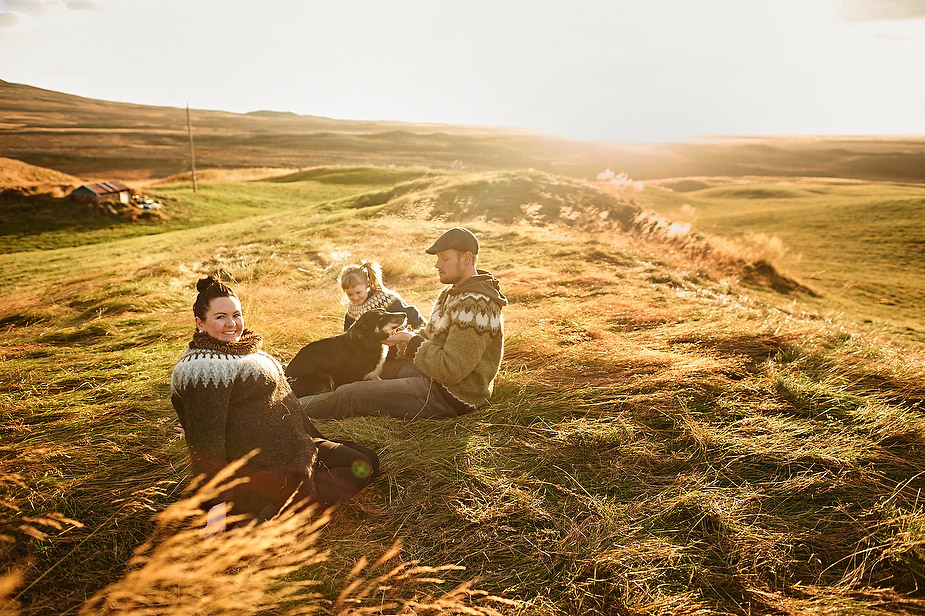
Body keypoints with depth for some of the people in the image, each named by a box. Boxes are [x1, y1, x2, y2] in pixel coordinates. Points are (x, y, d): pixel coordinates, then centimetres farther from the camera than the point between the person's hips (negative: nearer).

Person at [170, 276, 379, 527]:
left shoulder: (242, 349, 13)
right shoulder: (204, 368, -18)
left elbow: (279, 402, 21)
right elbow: (205, 441, -23)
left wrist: (315, 439, 20)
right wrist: (218, 502, -25)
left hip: (288, 449, 11)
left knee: (367, 459, 10)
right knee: (361, 467, -8)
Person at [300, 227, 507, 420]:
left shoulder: (475, 306, -25)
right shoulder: (455, 292, 9)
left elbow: (450, 369, -29)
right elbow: (431, 334, 18)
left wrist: (413, 342, -17)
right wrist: (402, 338, 0)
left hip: (450, 396, -10)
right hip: (436, 376, 10)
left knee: (350, 395, -10)